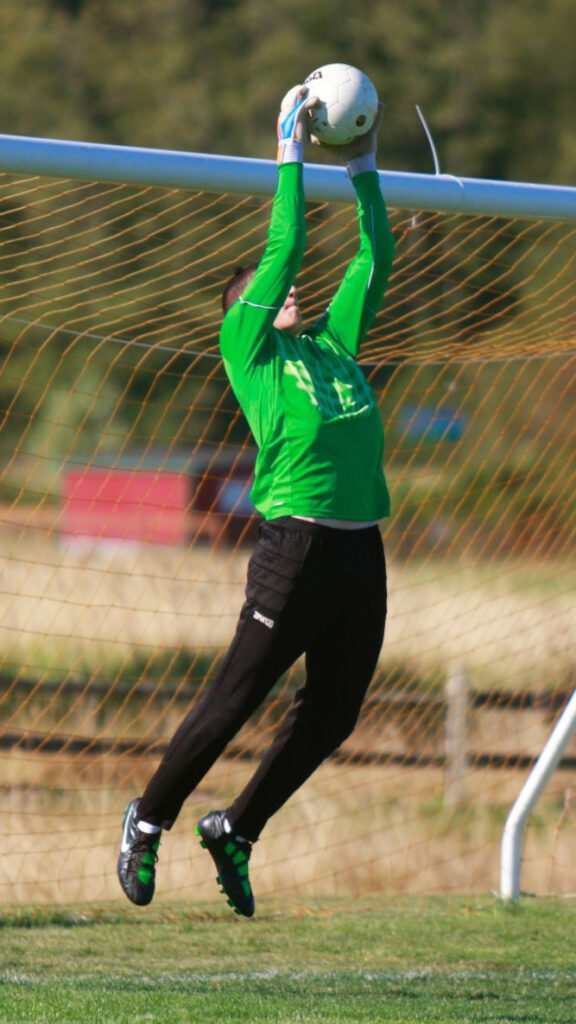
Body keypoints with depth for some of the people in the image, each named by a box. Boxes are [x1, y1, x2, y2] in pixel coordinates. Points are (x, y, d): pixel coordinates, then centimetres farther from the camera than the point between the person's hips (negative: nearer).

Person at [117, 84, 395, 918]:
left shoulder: (333, 346, 21)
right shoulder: (247, 347, 4)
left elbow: (374, 263, 24)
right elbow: (285, 249, -1)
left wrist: (363, 170, 23)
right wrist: (292, 155, 4)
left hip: (361, 551, 6)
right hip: (298, 543, -6)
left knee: (331, 715, 10)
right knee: (236, 698, -2)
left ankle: (237, 830, 24)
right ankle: (150, 820, 13)